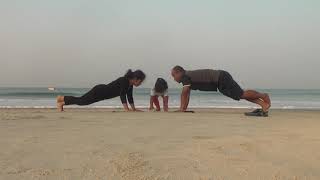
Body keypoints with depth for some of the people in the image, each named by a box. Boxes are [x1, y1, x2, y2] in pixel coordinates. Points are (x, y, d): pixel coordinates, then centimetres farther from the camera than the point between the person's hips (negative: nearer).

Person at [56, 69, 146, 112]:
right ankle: (61, 103, 21)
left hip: (102, 92, 8)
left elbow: (130, 97, 5)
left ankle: (62, 98, 35)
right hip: (99, 91, -8)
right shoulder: (124, 81, -28)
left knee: (81, 100, 19)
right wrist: (126, 109, -41)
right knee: (81, 101, 5)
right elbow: (122, 94, -37)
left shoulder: (130, 85, -2)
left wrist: (134, 109, 1)